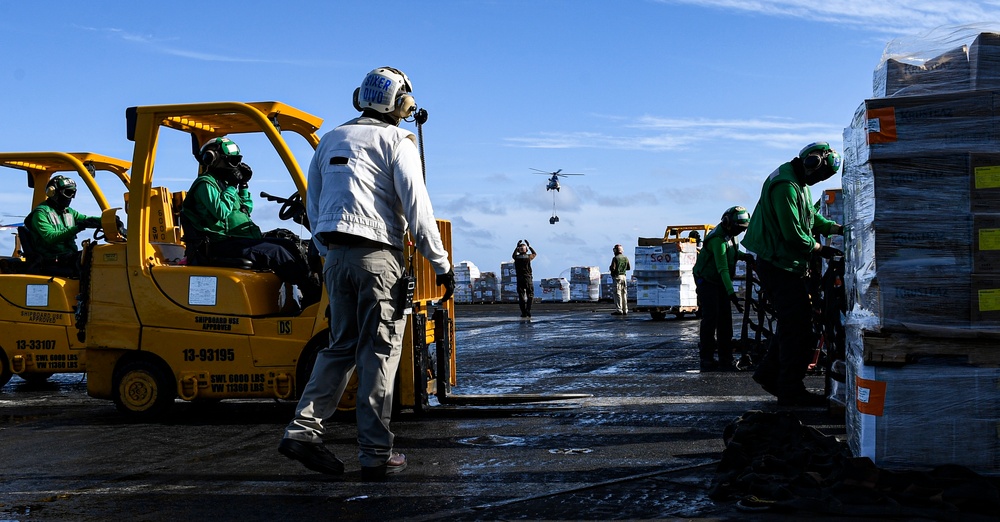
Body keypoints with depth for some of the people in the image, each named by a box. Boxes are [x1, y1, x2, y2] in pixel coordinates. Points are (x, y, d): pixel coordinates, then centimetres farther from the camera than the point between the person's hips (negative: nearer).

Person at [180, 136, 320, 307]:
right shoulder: (205, 184, -5)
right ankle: (314, 292, -24)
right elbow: (221, 212, -21)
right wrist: (231, 187, -10)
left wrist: (243, 186, 17)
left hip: (239, 239, 10)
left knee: (287, 245, -2)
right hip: (222, 245, -10)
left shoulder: (221, 183, 24)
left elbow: (246, 209, 28)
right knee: (276, 252, -23)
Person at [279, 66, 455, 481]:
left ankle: (304, 429, 4)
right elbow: (416, 206, -7)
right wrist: (441, 263, -3)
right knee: (379, 353, -1)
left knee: (341, 346, 14)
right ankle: (376, 454, 1)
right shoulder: (396, 140, -1)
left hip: (337, 256, 6)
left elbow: (313, 206, 19)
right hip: (378, 256, -6)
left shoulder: (330, 140, 18)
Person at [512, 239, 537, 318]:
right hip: (528, 279, -1)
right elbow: (535, 254, 20)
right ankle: (528, 312, -7)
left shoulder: (517, 257, 0)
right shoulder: (528, 257, -3)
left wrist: (516, 247, 30)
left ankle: (524, 313, 2)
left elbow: (513, 255, 26)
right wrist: (529, 246, 26)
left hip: (519, 279, 1)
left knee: (521, 297, 6)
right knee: (530, 295, 7)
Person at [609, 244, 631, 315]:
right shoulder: (626, 258, 8)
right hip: (624, 276, 6)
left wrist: (611, 267, 5)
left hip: (617, 276, -6)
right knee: (624, 293, 11)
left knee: (617, 294, -6)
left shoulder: (615, 258, -11)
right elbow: (629, 268, 13)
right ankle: (625, 310, 13)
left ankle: (619, 310, -11)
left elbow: (613, 268, -17)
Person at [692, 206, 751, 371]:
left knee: (725, 319, 2)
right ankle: (706, 359, -9)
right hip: (707, 281, -8)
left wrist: (744, 256, -3)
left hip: (721, 282, 9)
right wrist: (732, 293, -39)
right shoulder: (718, 240, -27)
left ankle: (725, 359, 4)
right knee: (711, 318, -13)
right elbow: (722, 269, -33)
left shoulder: (730, 235, 1)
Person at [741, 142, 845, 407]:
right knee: (797, 327, -7)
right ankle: (791, 390, -2)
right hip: (779, 264, -10)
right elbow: (794, 234, -22)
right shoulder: (785, 186, -20)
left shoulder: (800, 183, 14)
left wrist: (838, 228, 7)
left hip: (791, 263, 10)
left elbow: (811, 218, 21)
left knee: (796, 323, 14)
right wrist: (820, 249, -9)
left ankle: (768, 372, 22)